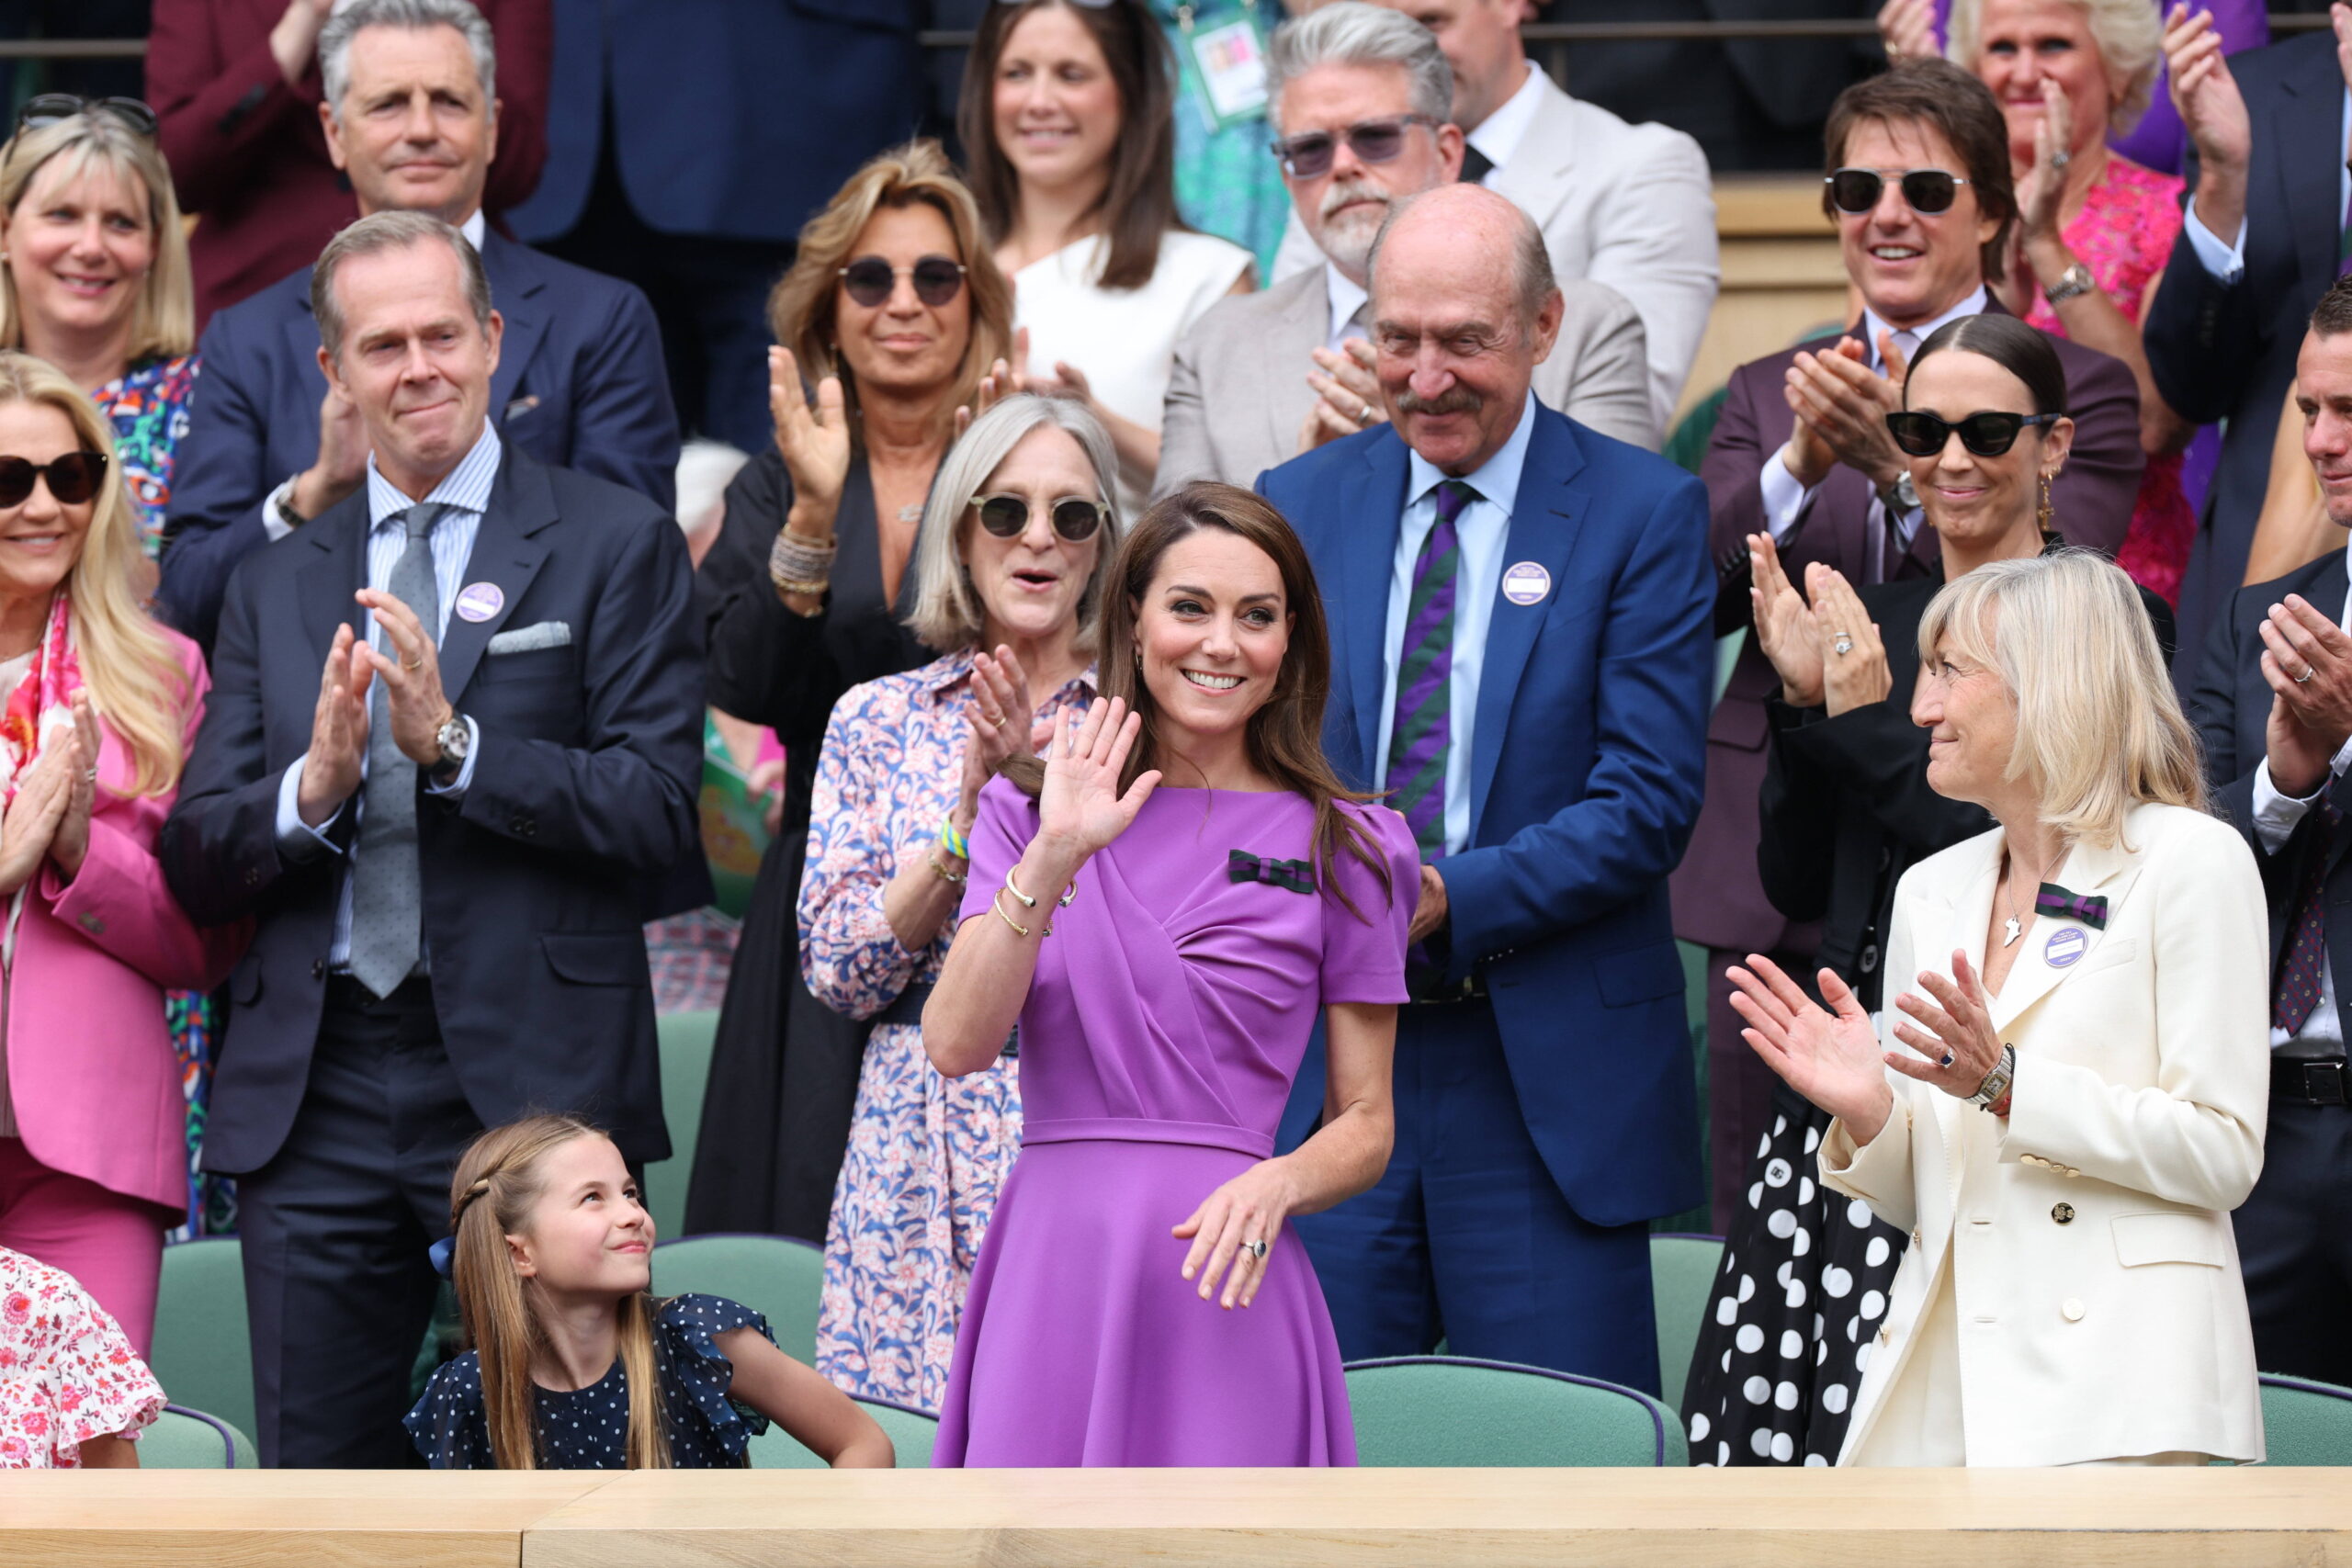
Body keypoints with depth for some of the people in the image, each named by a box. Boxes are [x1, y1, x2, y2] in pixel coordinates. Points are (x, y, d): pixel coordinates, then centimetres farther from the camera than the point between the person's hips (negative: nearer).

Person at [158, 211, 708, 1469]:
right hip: (312, 1104, 4)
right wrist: (309, 790, -11)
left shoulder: (613, 544, 4)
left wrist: (452, 743, -17)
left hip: (532, 1083, -4)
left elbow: (659, 812, -6)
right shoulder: (275, 586, 16)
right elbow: (195, 864, 10)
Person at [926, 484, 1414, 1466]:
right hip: (1050, 1271, 1)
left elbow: (1367, 1125, 9)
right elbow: (956, 1044, -4)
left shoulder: (1343, 849, 6)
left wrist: (1275, 1185, -13)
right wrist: (1054, 859, -14)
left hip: (1219, 1282, -1)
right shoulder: (1030, 809, 9)